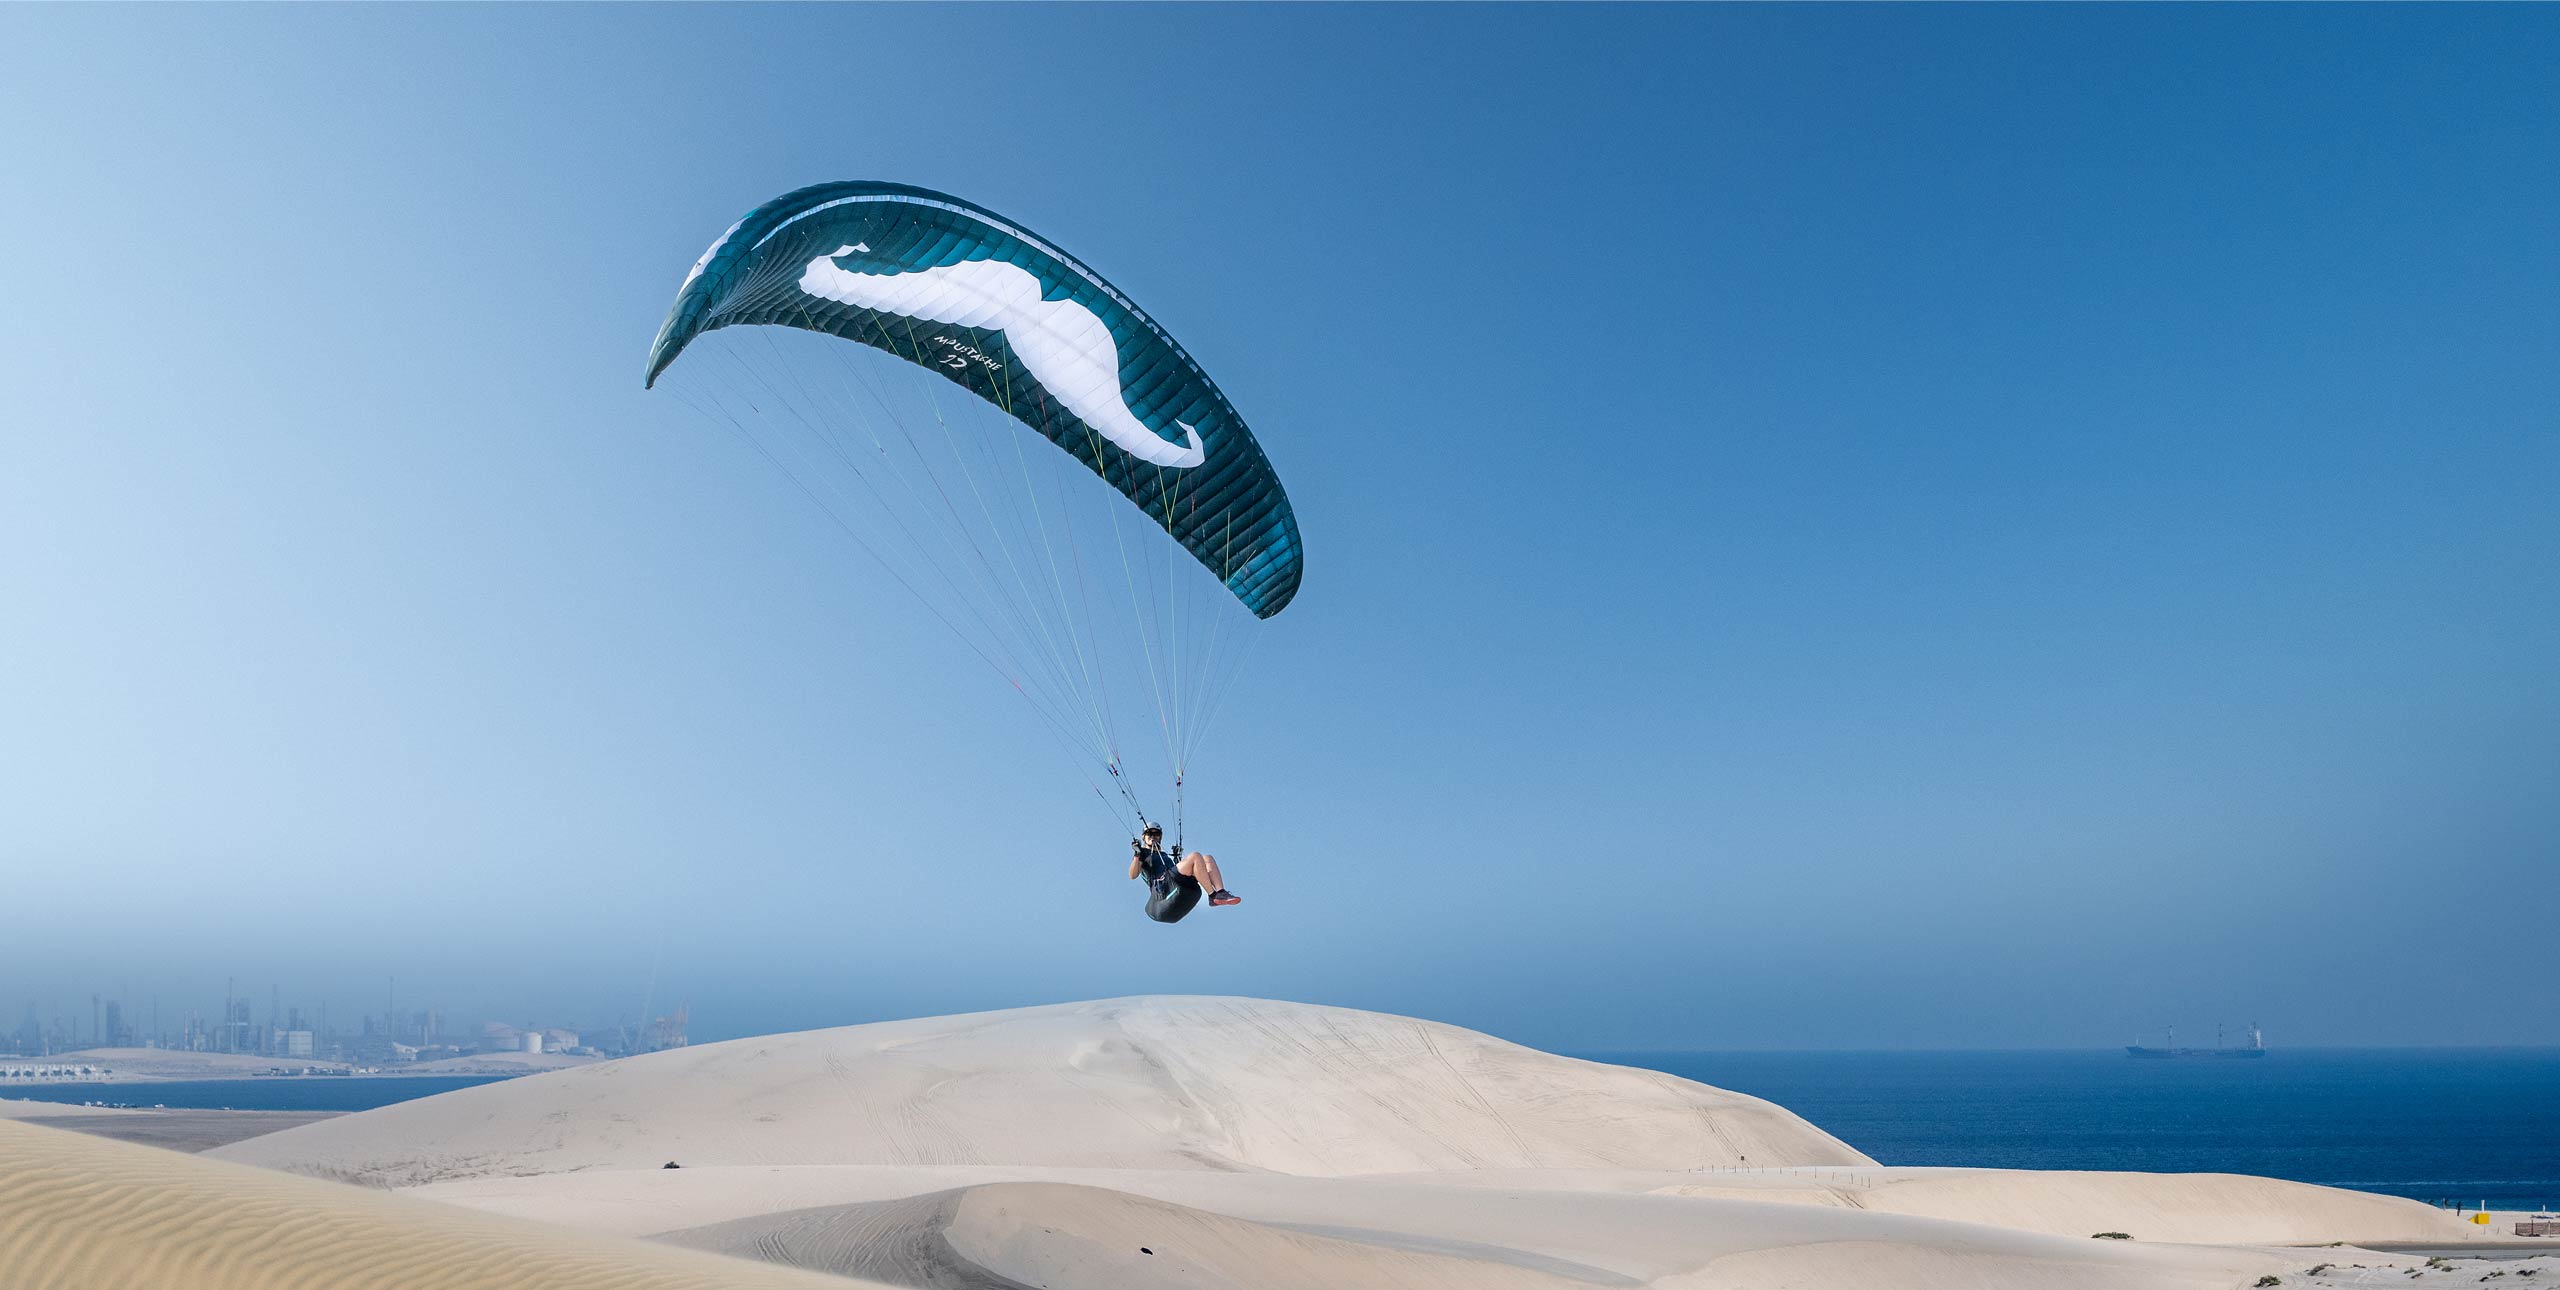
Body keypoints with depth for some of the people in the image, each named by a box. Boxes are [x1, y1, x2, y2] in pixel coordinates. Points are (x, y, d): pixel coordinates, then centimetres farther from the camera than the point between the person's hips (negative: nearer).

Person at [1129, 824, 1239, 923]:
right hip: (1163, 888, -7)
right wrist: (1137, 855, -11)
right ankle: (1213, 895, -28)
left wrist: (1177, 858, 30)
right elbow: (1133, 875, 0)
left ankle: (1221, 892, -29)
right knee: (1195, 856, -25)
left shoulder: (1165, 856, 37)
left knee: (1208, 858, -9)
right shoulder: (1142, 853, 18)